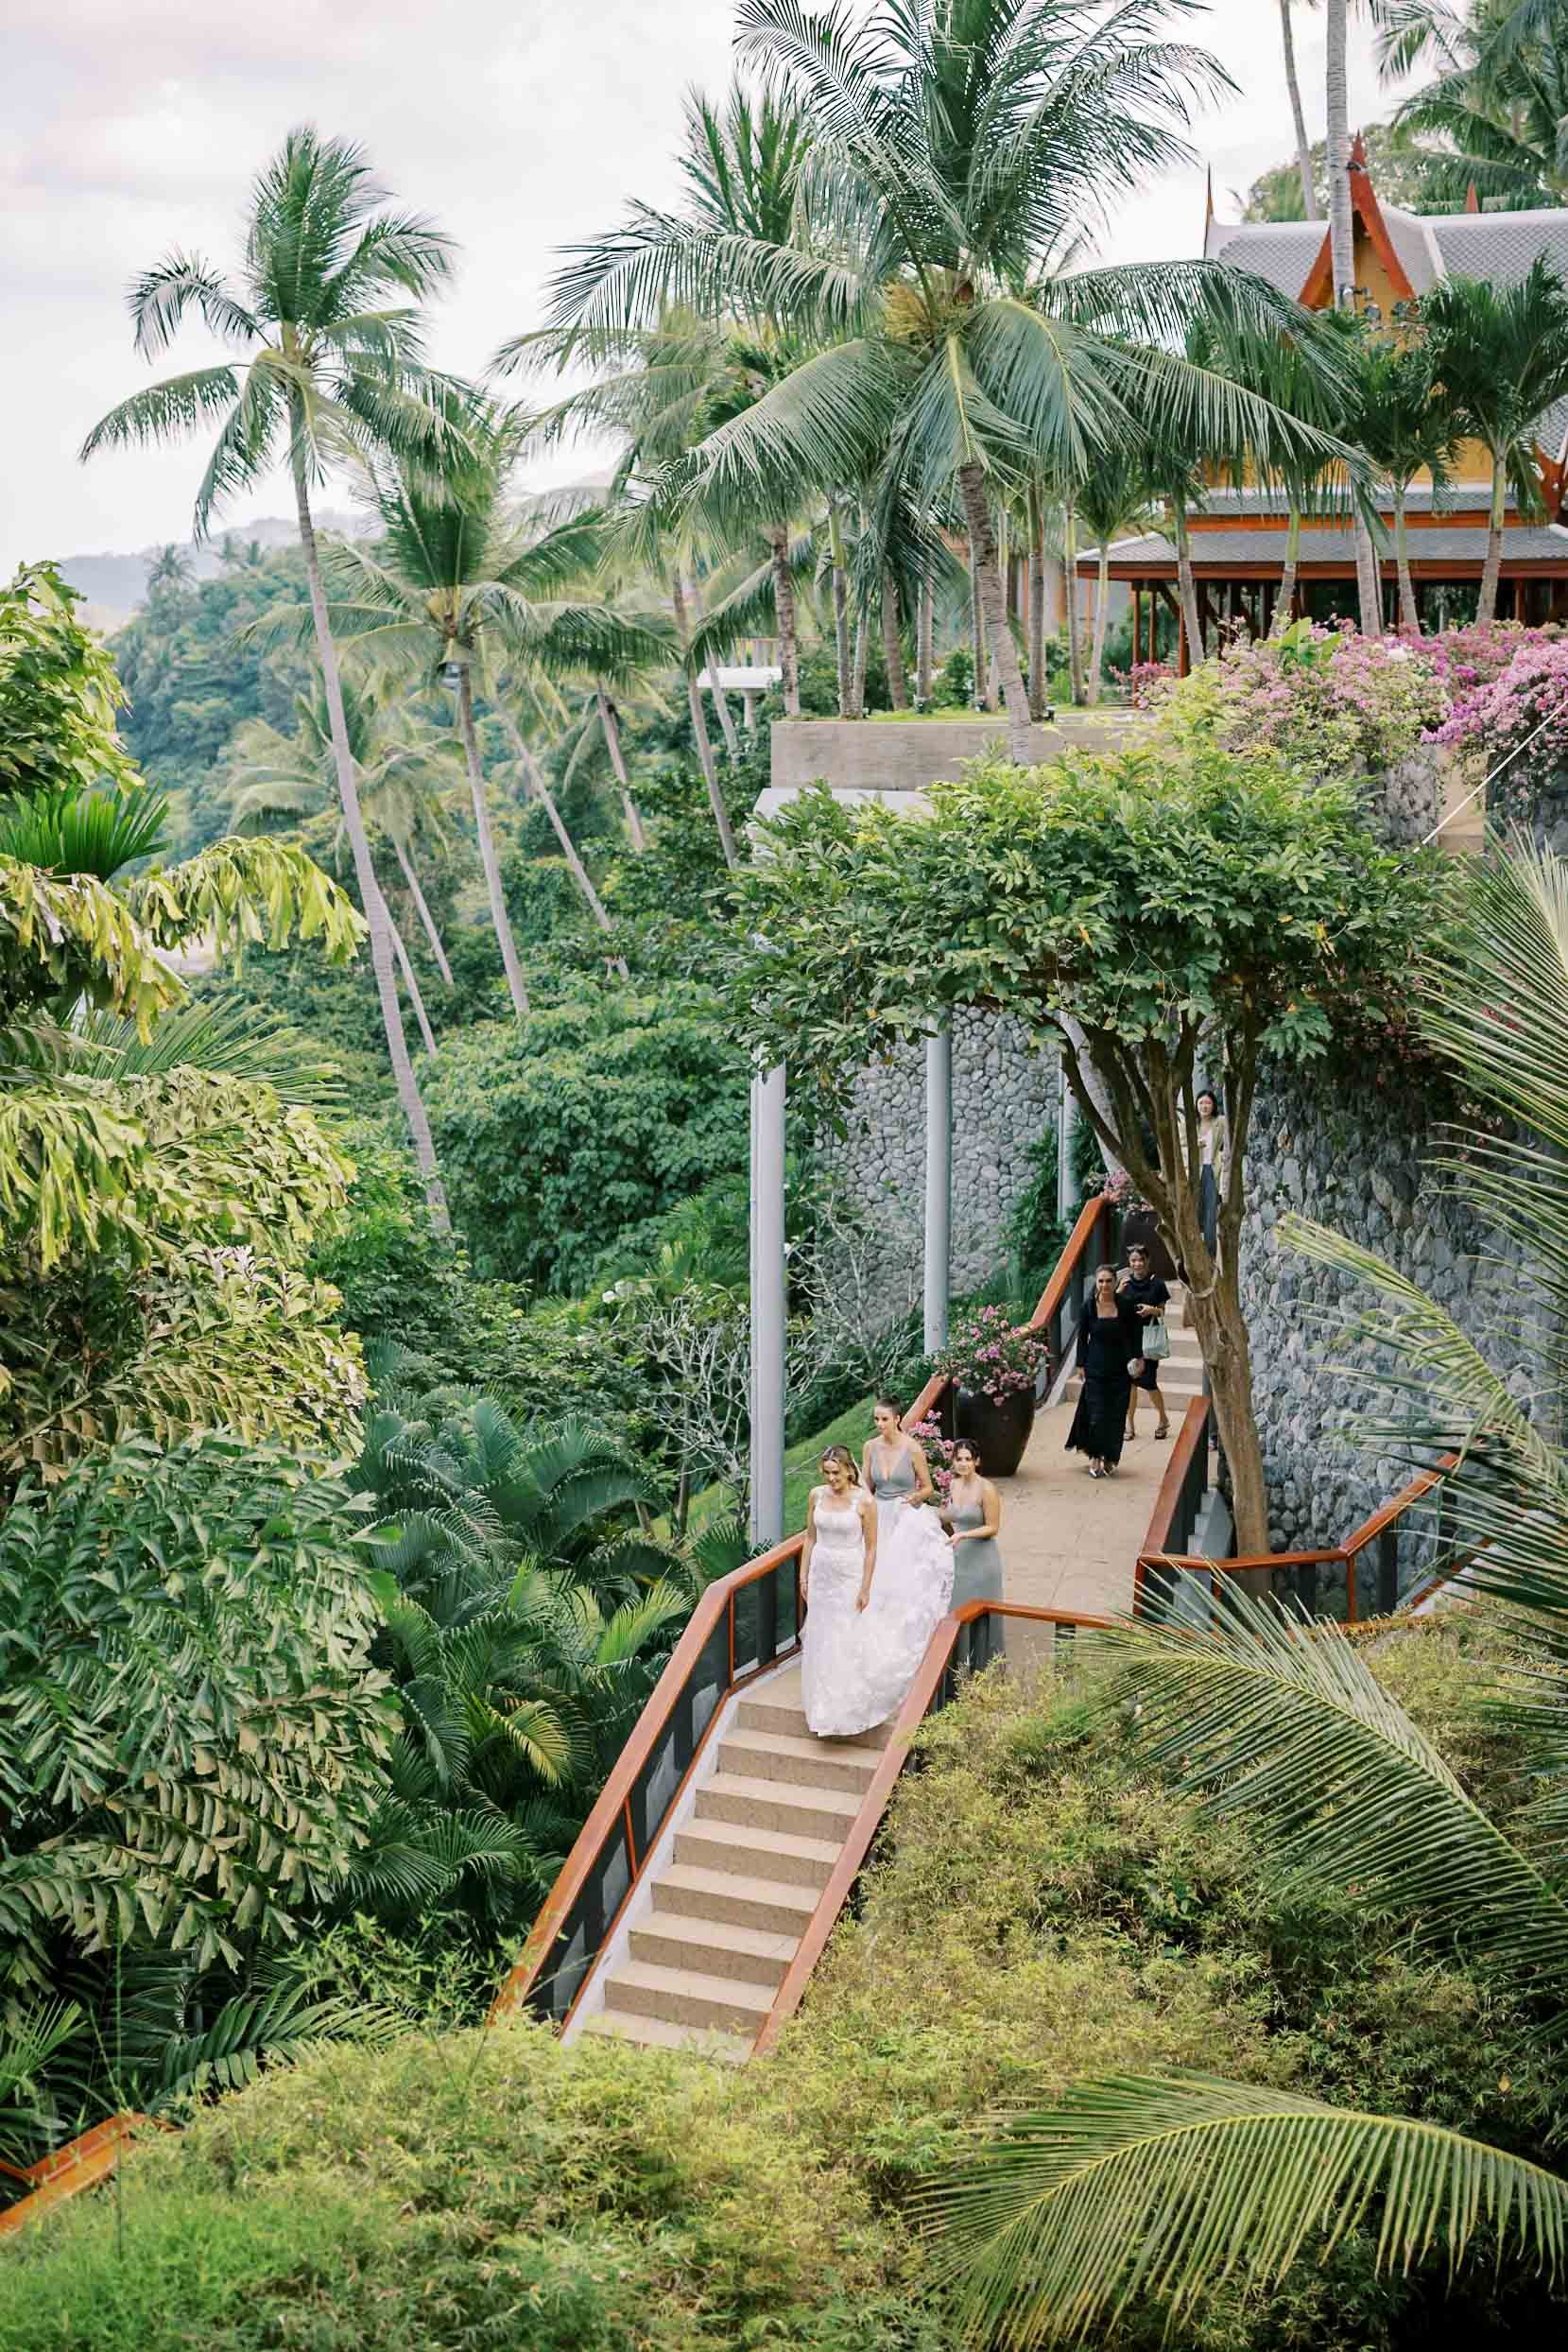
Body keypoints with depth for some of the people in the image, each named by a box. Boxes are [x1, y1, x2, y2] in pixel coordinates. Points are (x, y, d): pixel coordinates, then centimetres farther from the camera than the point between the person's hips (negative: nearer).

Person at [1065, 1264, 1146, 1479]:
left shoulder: (1125, 1306, -3)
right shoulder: (1089, 1307, -3)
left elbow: (1133, 1334, 8)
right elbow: (1082, 1338, 4)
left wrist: (1136, 1358, 0)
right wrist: (1081, 1365, 1)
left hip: (1120, 1368, 1)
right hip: (1096, 1367, -1)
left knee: (1116, 1416, 2)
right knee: (1096, 1415, -6)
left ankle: (1110, 1459, 15)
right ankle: (1095, 1457, 8)